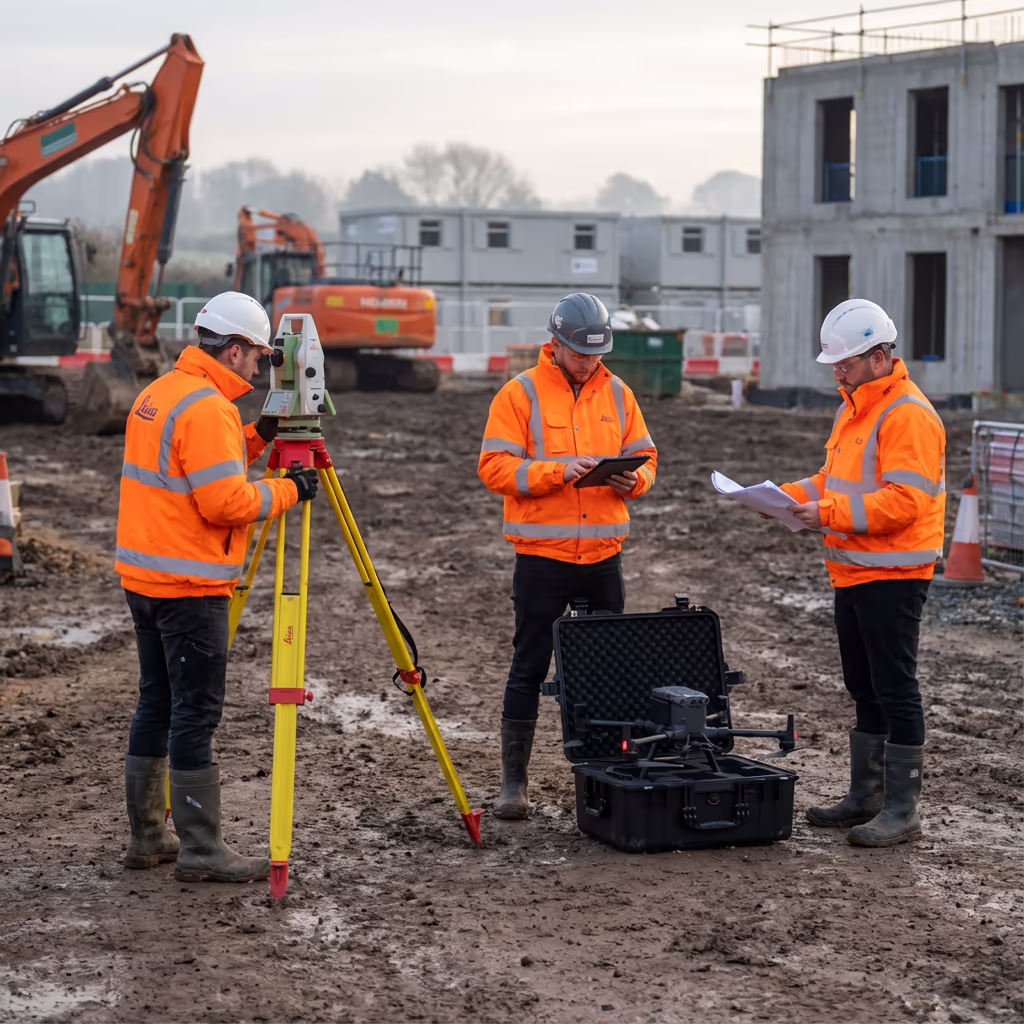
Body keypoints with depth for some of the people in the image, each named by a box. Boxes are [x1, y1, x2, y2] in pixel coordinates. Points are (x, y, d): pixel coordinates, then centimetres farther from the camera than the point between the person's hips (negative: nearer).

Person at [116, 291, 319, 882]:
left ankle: (148, 837, 21)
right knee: (197, 712, -6)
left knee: (157, 704, 15)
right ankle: (201, 852, -2)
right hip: (189, 587, -10)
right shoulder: (207, 409, -17)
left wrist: (255, 439, 13)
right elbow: (226, 503, -22)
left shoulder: (158, 394, 13)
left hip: (143, 577, 10)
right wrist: (286, 491, -8)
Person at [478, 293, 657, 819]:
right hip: (541, 553, -4)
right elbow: (495, 467, -10)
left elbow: (644, 455, 14)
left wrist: (634, 479, -9)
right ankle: (513, 782, 8)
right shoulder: (521, 394, -4)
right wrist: (557, 471, -22)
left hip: (603, 555, 4)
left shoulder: (617, 394, 10)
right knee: (529, 668, 1)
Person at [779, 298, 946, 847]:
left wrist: (830, 513, -26)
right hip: (853, 573, 10)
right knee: (864, 688, 17)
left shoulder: (908, 415, -17)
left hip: (893, 576, -10)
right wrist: (792, 495, 3)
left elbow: (903, 499, -24)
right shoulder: (852, 409, 15)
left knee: (895, 690, -4)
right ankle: (865, 796, 27)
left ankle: (902, 810, 2)